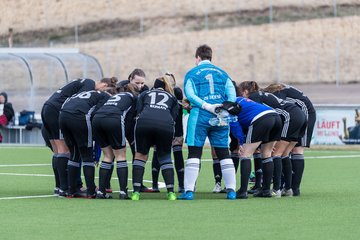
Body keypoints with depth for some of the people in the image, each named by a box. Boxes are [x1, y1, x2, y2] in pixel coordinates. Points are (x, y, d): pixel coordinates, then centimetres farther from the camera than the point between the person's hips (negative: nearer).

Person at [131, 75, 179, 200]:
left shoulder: (144, 94, 31)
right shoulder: (172, 98, 33)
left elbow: (138, 113, 19)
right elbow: (174, 116, 20)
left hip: (144, 123, -1)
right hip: (166, 124, 1)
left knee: (140, 155, 16)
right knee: (165, 158, 18)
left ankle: (136, 192, 6)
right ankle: (171, 193, 6)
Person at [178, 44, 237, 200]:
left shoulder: (192, 74, 9)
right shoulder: (222, 73, 18)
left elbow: (190, 95, -6)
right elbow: (232, 95, 5)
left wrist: (207, 106, -12)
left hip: (200, 116, -3)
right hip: (220, 117, 3)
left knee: (194, 153, -1)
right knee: (223, 153, 8)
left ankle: (189, 191, -6)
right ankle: (231, 190, 4)